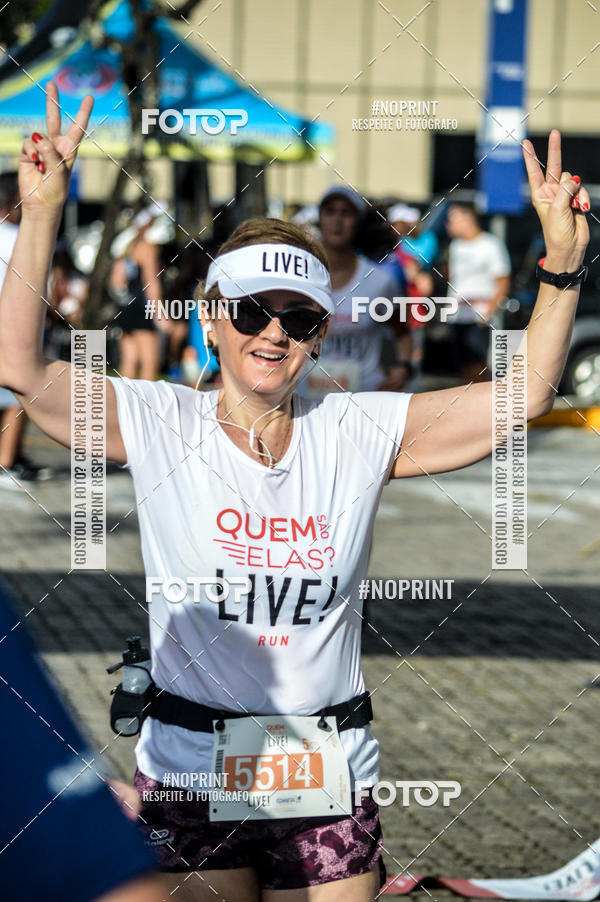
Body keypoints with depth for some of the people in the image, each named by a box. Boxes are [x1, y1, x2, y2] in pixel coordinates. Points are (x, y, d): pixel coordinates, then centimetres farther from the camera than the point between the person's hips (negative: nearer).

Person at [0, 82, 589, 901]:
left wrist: (563, 263, -12)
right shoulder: (161, 425, -2)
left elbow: (524, 398, -1)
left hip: (330, 781, 2)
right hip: (191, 771, -1)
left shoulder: (358, 432, 2)